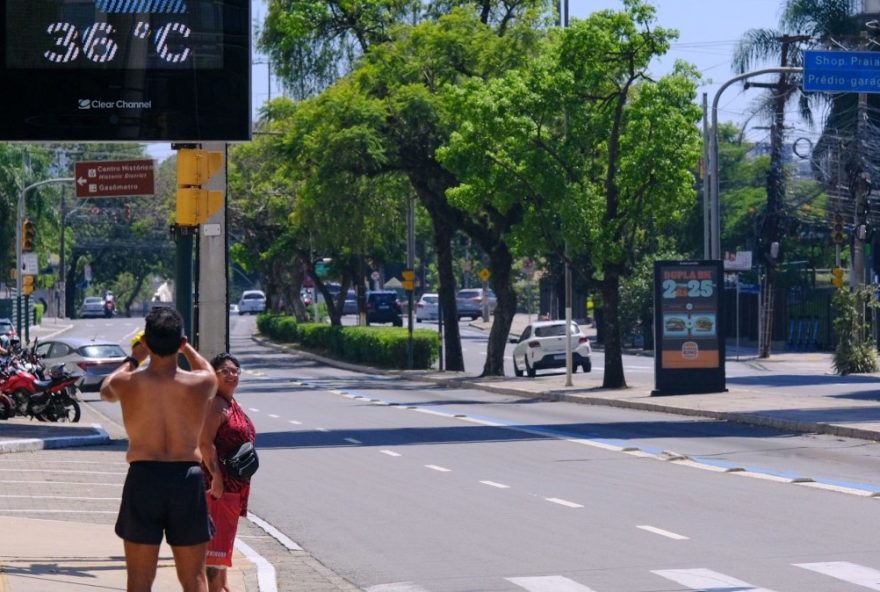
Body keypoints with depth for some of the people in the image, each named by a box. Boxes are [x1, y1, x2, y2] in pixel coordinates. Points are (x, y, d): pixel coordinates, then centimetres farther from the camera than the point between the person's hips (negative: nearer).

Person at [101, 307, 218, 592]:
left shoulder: (127, 384, -7)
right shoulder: (202, 383, -6)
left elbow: (106, 390, 20)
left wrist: (133, 358, 31)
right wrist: (185, 347, 33)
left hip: (143, 478, -1)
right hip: (188, 478, 1)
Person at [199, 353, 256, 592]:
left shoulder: (232, 404, 16)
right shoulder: (215, 404, -15)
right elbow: (205, 443, -22)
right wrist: (216, 476, -29)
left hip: (234, 483, 11)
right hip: (221, 482, -11)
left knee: (225, 533, 17)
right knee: (217, 534, -10)